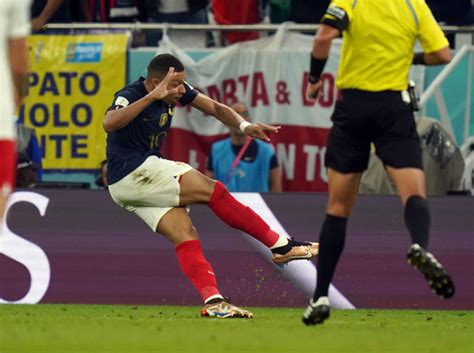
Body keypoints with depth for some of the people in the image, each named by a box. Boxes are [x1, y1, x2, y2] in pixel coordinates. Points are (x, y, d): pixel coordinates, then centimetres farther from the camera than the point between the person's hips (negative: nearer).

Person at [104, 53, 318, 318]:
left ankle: (213, 301, -19)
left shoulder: (178, 91, 5)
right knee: (210, 190, -13)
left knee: (185, 235, -8)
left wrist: (244, 125, -8)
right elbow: (110, 124, -40)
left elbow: (215, 108, 12)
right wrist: (152, 97, -44)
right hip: (130, 174, -9)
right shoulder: (130, 96, -19)